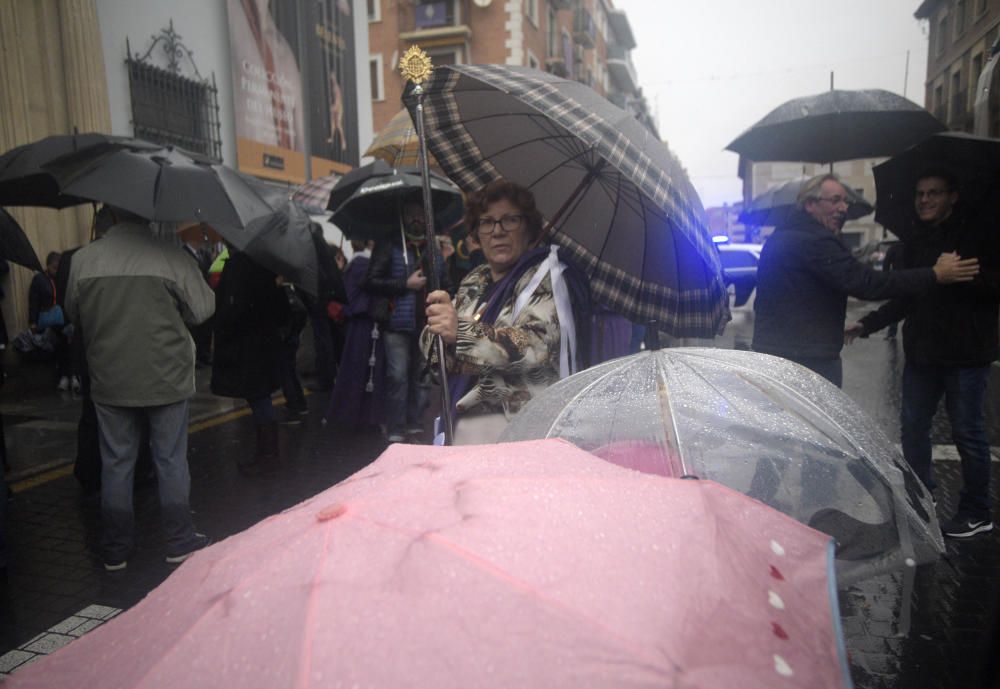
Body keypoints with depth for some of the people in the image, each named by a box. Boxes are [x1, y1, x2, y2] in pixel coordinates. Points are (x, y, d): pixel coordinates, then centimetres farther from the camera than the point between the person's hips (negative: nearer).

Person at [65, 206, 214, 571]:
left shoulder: (83, 259, -5)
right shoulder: (171, 256, -13)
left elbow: (74, 313, 8)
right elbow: (202, 308, -7)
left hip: (109, 382, 2)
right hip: (166, 378, -2)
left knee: (115, 464, 13)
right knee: (171, 461, 10)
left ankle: (115, 550, 24)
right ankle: (180, 541, 19)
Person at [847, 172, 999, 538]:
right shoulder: (915, 243, 13)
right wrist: (868, 323, 8)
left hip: (966, 353, -6)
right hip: (921, 353, 6)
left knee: (967, 432, 3)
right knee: (912, 426, 12)